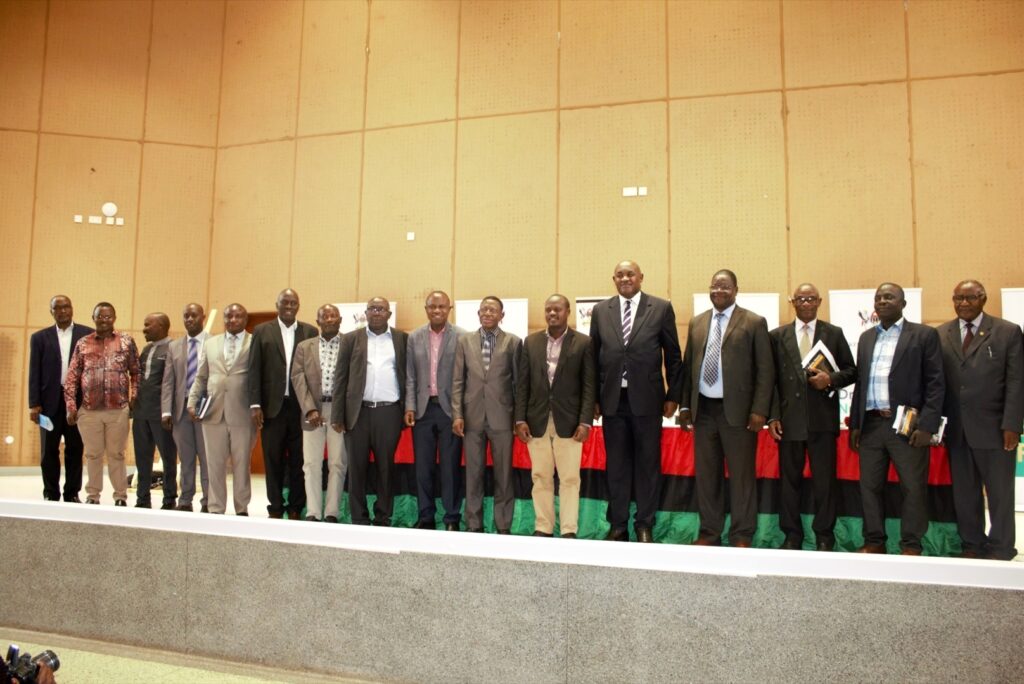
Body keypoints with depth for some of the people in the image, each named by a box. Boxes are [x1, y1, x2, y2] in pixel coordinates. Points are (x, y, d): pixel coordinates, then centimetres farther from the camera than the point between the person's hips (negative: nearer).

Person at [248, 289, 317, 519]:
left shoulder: (310, 332, 5)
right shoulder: (262, 331, 5)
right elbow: (254, 369, 2)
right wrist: (255, 405, -4)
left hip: (301, 406, 0)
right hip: (273, 406, 0)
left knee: (298, 461, 5)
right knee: (273, 460, 6)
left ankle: (295, 509, 15)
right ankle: (275, 508, 16)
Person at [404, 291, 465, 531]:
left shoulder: (462, 337, -2)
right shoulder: (414, 337, 8)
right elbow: (410, 376, 7)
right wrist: (409, 407, -1)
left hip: (450, 408, -3)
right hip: (422, 409, 3)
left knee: (451, 466, 2)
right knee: (422, 466, 7)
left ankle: (452, 519, 11)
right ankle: (425, 517, 18)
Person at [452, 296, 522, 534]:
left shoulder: (513, 342, 2)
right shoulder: (464, 341, 7)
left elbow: (518, 381, 3)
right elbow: (458, 381, 5)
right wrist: (457, 414, -2)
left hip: (501, 416, -1)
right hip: (472, 416, 2)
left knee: (503, 474, 4)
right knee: (473, 474, 7)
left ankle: (503, 526, 14)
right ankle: (473, 525, 17)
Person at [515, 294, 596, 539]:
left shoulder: (583, 343, 0)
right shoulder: (531, 342, 8)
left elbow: (589, 385, -3)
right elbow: (523, 384, 7)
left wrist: (585, 421, -10)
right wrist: (520, 419, 0)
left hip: (569, 422, -2)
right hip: (537, 421, 3)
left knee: (570, 478, 0)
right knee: (540, 477, 7)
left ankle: (569, 530, 7)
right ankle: (543, 527, 15)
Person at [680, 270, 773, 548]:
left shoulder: (754, 323, -1)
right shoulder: (696, 323, 12)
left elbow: (765, 370, -4)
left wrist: (759, 410, -11)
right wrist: (685, 405, 8)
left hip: (737, 410, -4)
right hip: (704, 409, 4)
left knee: (741, 475, 2)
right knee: (706, 474, 10)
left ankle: (742, 536, 13)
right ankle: (709, 532, 20)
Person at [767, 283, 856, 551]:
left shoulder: (834, 334, 8)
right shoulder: (777, 336, 7)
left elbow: (850, 371, 9)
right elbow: (770, 379, 5)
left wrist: (831, 379, -12)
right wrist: (773, 416, -3)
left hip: (823, 419, 0)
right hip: (789, 419, 1)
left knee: (825, 480, 3)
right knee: (789, 479, 7)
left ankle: (824, 536, 17)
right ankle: (792, 534, 18)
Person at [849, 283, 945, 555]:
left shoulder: (924, 335, 0)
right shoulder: (866, 337, 15)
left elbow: (935, 383, -4)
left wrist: (926, 425, -12)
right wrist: (855, 424, 11)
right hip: (871, 425, 5)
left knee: (913, 488, 1)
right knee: (869, 486, 7)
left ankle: (911, 546, 12)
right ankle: (874, 542, 18)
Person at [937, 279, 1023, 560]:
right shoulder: (940, 335, 6)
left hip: (994, 429, -2)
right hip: (956, 429, 2)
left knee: (1000, 492, 7)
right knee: (964, 491, 9)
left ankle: (1000, 549, 19)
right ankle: (972, 544, 22)